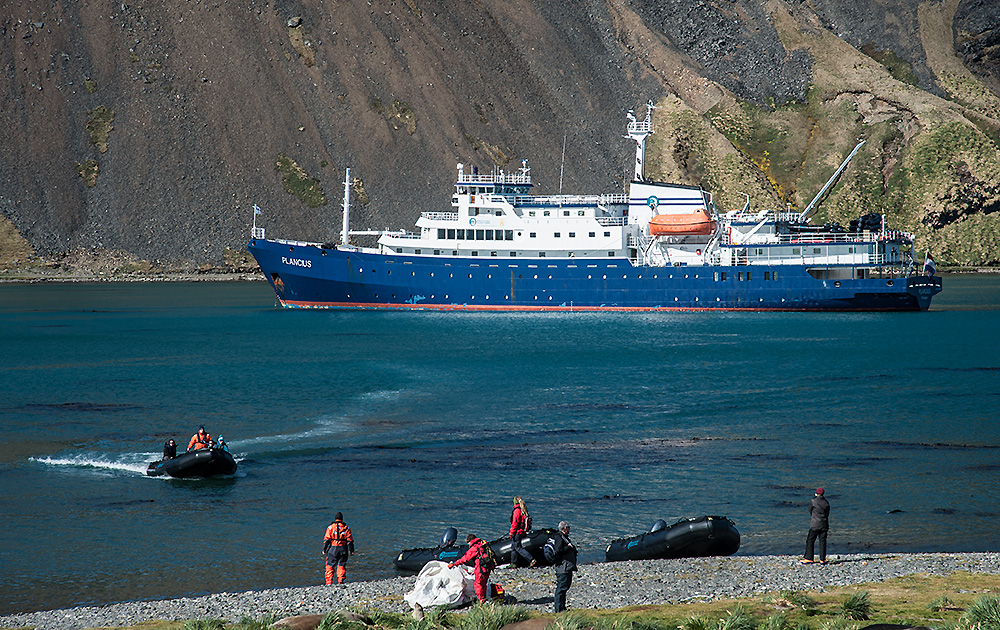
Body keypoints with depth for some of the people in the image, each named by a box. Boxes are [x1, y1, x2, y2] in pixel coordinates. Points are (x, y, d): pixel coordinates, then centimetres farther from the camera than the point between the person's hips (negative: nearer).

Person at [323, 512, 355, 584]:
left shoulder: (331, 527, -1)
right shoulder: (346, 528, 4)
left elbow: (326, 539, -3)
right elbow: (350, 540, 4)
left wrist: (324, 549, 2)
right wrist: (351, 551, 10)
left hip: (333, 548, -1)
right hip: (343, 550, 2)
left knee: (330, 566, 6)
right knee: (341, 566, 8)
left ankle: (329, 582, 0)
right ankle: (341, 582, 5)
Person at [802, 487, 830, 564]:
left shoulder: (813, 501, -7)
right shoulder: (826, 502, 5)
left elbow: (810, 511, 5)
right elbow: (827, 514, 12)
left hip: (815, 525, -4)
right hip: (824, 525, 4)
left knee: (810, 541, 2)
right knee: (822, 541, 6)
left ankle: (809, 558, -2)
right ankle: (822, 559, 3)